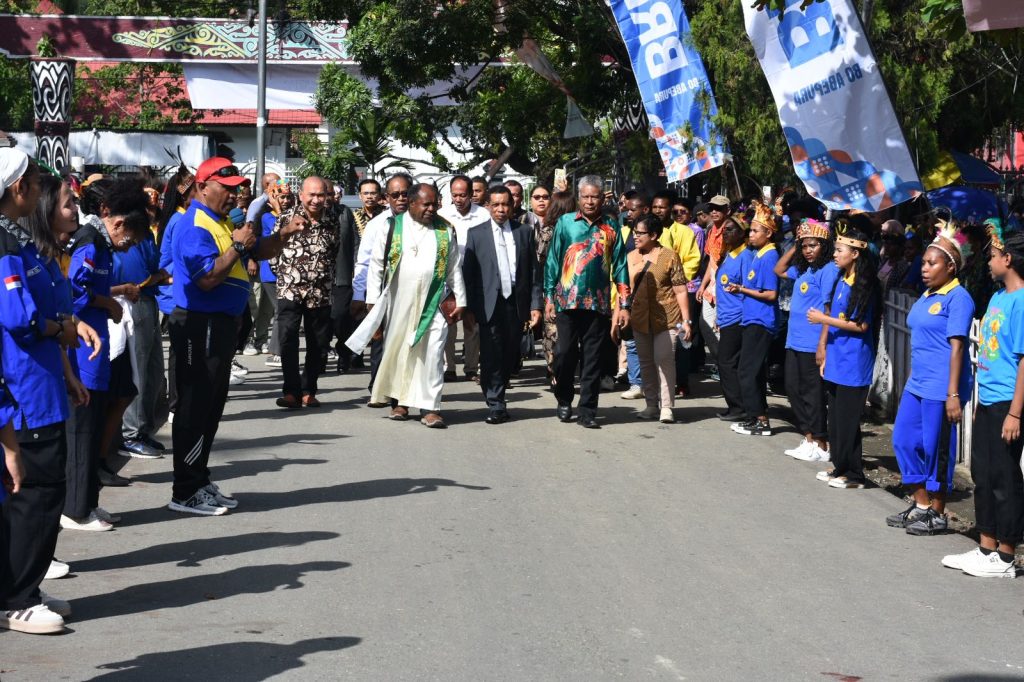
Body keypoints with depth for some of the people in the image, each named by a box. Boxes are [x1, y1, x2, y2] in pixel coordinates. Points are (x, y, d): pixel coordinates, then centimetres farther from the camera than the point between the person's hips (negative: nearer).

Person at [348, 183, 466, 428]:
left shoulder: (445, 230, 7)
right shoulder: (393, 227, 2)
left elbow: (454, 268, 12)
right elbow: (376, 265, 4)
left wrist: (460, 301, 7)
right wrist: (373, 299, 0)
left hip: (433, 303, 0)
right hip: (399, 304, 0)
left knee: (432, 354, -7)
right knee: (398, 350, 8)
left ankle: (430, 408, -5)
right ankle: (399, 401, 22)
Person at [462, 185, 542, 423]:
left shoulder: (524, 232, 9)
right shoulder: (476, 234, 5)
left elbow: (534, 271, 8)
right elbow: (468, 273, 2)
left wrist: (535, 304, 1)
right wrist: (469, 307, -4)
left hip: (516, 303, 2)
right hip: (489, 304, -2)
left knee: (510, 356, 6)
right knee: (491, 355, -4)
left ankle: (498, 394, 25)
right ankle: (495, 406, 1)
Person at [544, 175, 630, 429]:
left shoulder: (611, 227, 7)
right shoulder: (566, 222, 5)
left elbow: (620, 266, 6)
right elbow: (553, 261, 5)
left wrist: (623, 304, 2)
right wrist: (549, 298, 0)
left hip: (599, 303, 1)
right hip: (568, 301, -1)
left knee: (592, 359, 3)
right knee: (565, 353, 0)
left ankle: (588, 411, 9)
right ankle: (564, 401, 21)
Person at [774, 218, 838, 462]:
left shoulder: (828, 270, -12)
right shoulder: (802, 269, 13)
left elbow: (828, 310, -16)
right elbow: (779, 270, 31)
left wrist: (823, 345, -19)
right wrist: (794, 247, 16)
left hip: (812, 345, -9)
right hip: (795, 341, 9)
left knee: (813, 393, -2)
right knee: (794, 389, 13)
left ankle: (820, 446, 6)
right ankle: (809, 439, 22)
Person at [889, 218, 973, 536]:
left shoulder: (957, 298, -12)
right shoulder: (927, 296, 13)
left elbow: (957, 347, -17)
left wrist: (953, 394, -20)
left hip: (941, 387, -9)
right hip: (917, 384, 9)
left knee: (936, 449, 0)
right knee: (903, 440, 12)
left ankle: (937, 514, 12)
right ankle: (920, 506, 24)